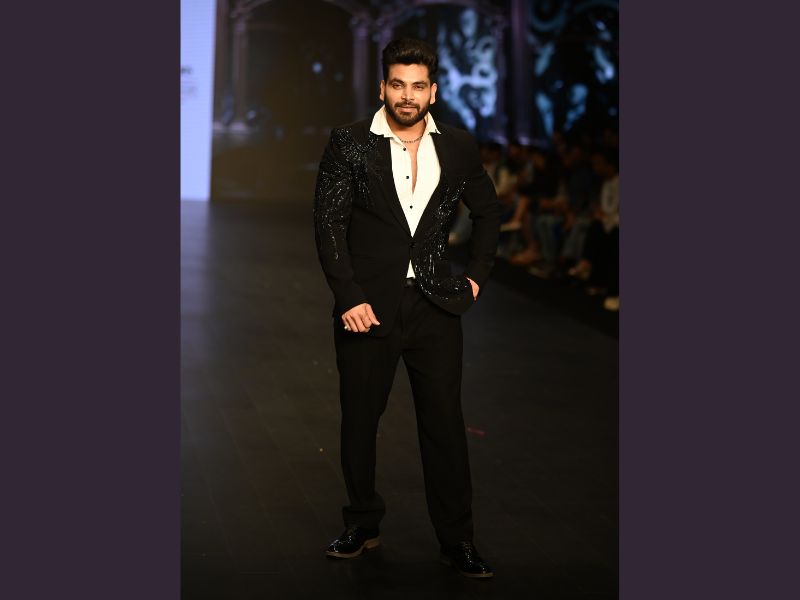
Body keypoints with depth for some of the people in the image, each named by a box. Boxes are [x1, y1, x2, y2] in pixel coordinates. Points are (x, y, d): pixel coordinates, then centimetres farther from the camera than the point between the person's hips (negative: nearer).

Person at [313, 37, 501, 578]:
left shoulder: (459, 147, 5)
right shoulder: (349, 144, -2)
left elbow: (488, 212, 19)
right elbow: (329, 224, -5)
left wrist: (477, 276, 9)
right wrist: (349, 298, -12)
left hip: (435, 305, 1)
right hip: (369, 308, -1)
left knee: (446, 424, 4)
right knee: (359, 422, 10)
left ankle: (457, 538, 16)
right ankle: (363, 526, 28)